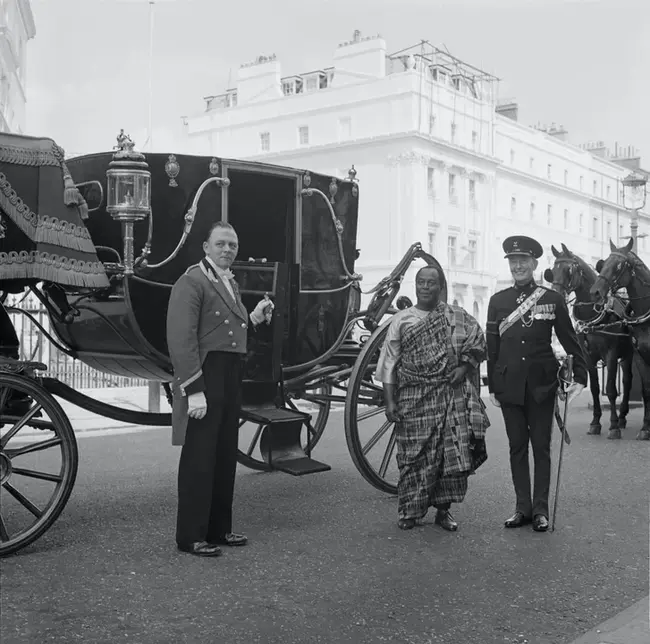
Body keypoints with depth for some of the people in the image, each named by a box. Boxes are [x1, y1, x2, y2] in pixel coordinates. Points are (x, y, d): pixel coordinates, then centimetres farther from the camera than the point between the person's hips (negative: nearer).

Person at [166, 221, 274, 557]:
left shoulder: (231, 283, 18)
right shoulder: (192, 281, -11)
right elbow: (181, 339, -19)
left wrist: (254, 318, 6)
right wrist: (194, 390, -23)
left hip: (231, 379, 9)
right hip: (203, 378, -9)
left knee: (225, 457, 14)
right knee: (199, 459, -2)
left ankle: (219, 528, 26)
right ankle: (191, 536, 7)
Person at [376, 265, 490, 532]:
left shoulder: (458, 317, 7)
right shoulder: (401, 320, 5)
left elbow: (478, 343, 12)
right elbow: (389, 363, 4)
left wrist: (464, 365, -5)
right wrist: (390, 401, -2)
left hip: (452, 396, 1)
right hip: (414, 398, -1)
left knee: (453, 452, -2)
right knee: (415, 455, 0)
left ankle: (443, 510, 11)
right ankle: (410, 512, 11)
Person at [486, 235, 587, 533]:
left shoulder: (552, 299, 0)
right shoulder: (498, 301, 4)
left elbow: (569, 339, 4)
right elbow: (491, 346, 7)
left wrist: (580, 376, -4)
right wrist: (492, 386, 6)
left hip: (542, 384, -2)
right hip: (509, 385, 2)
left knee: (541, 447, 5)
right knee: (517, 447, 8)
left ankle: (540, 509, 13)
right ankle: (522, 507, 16)